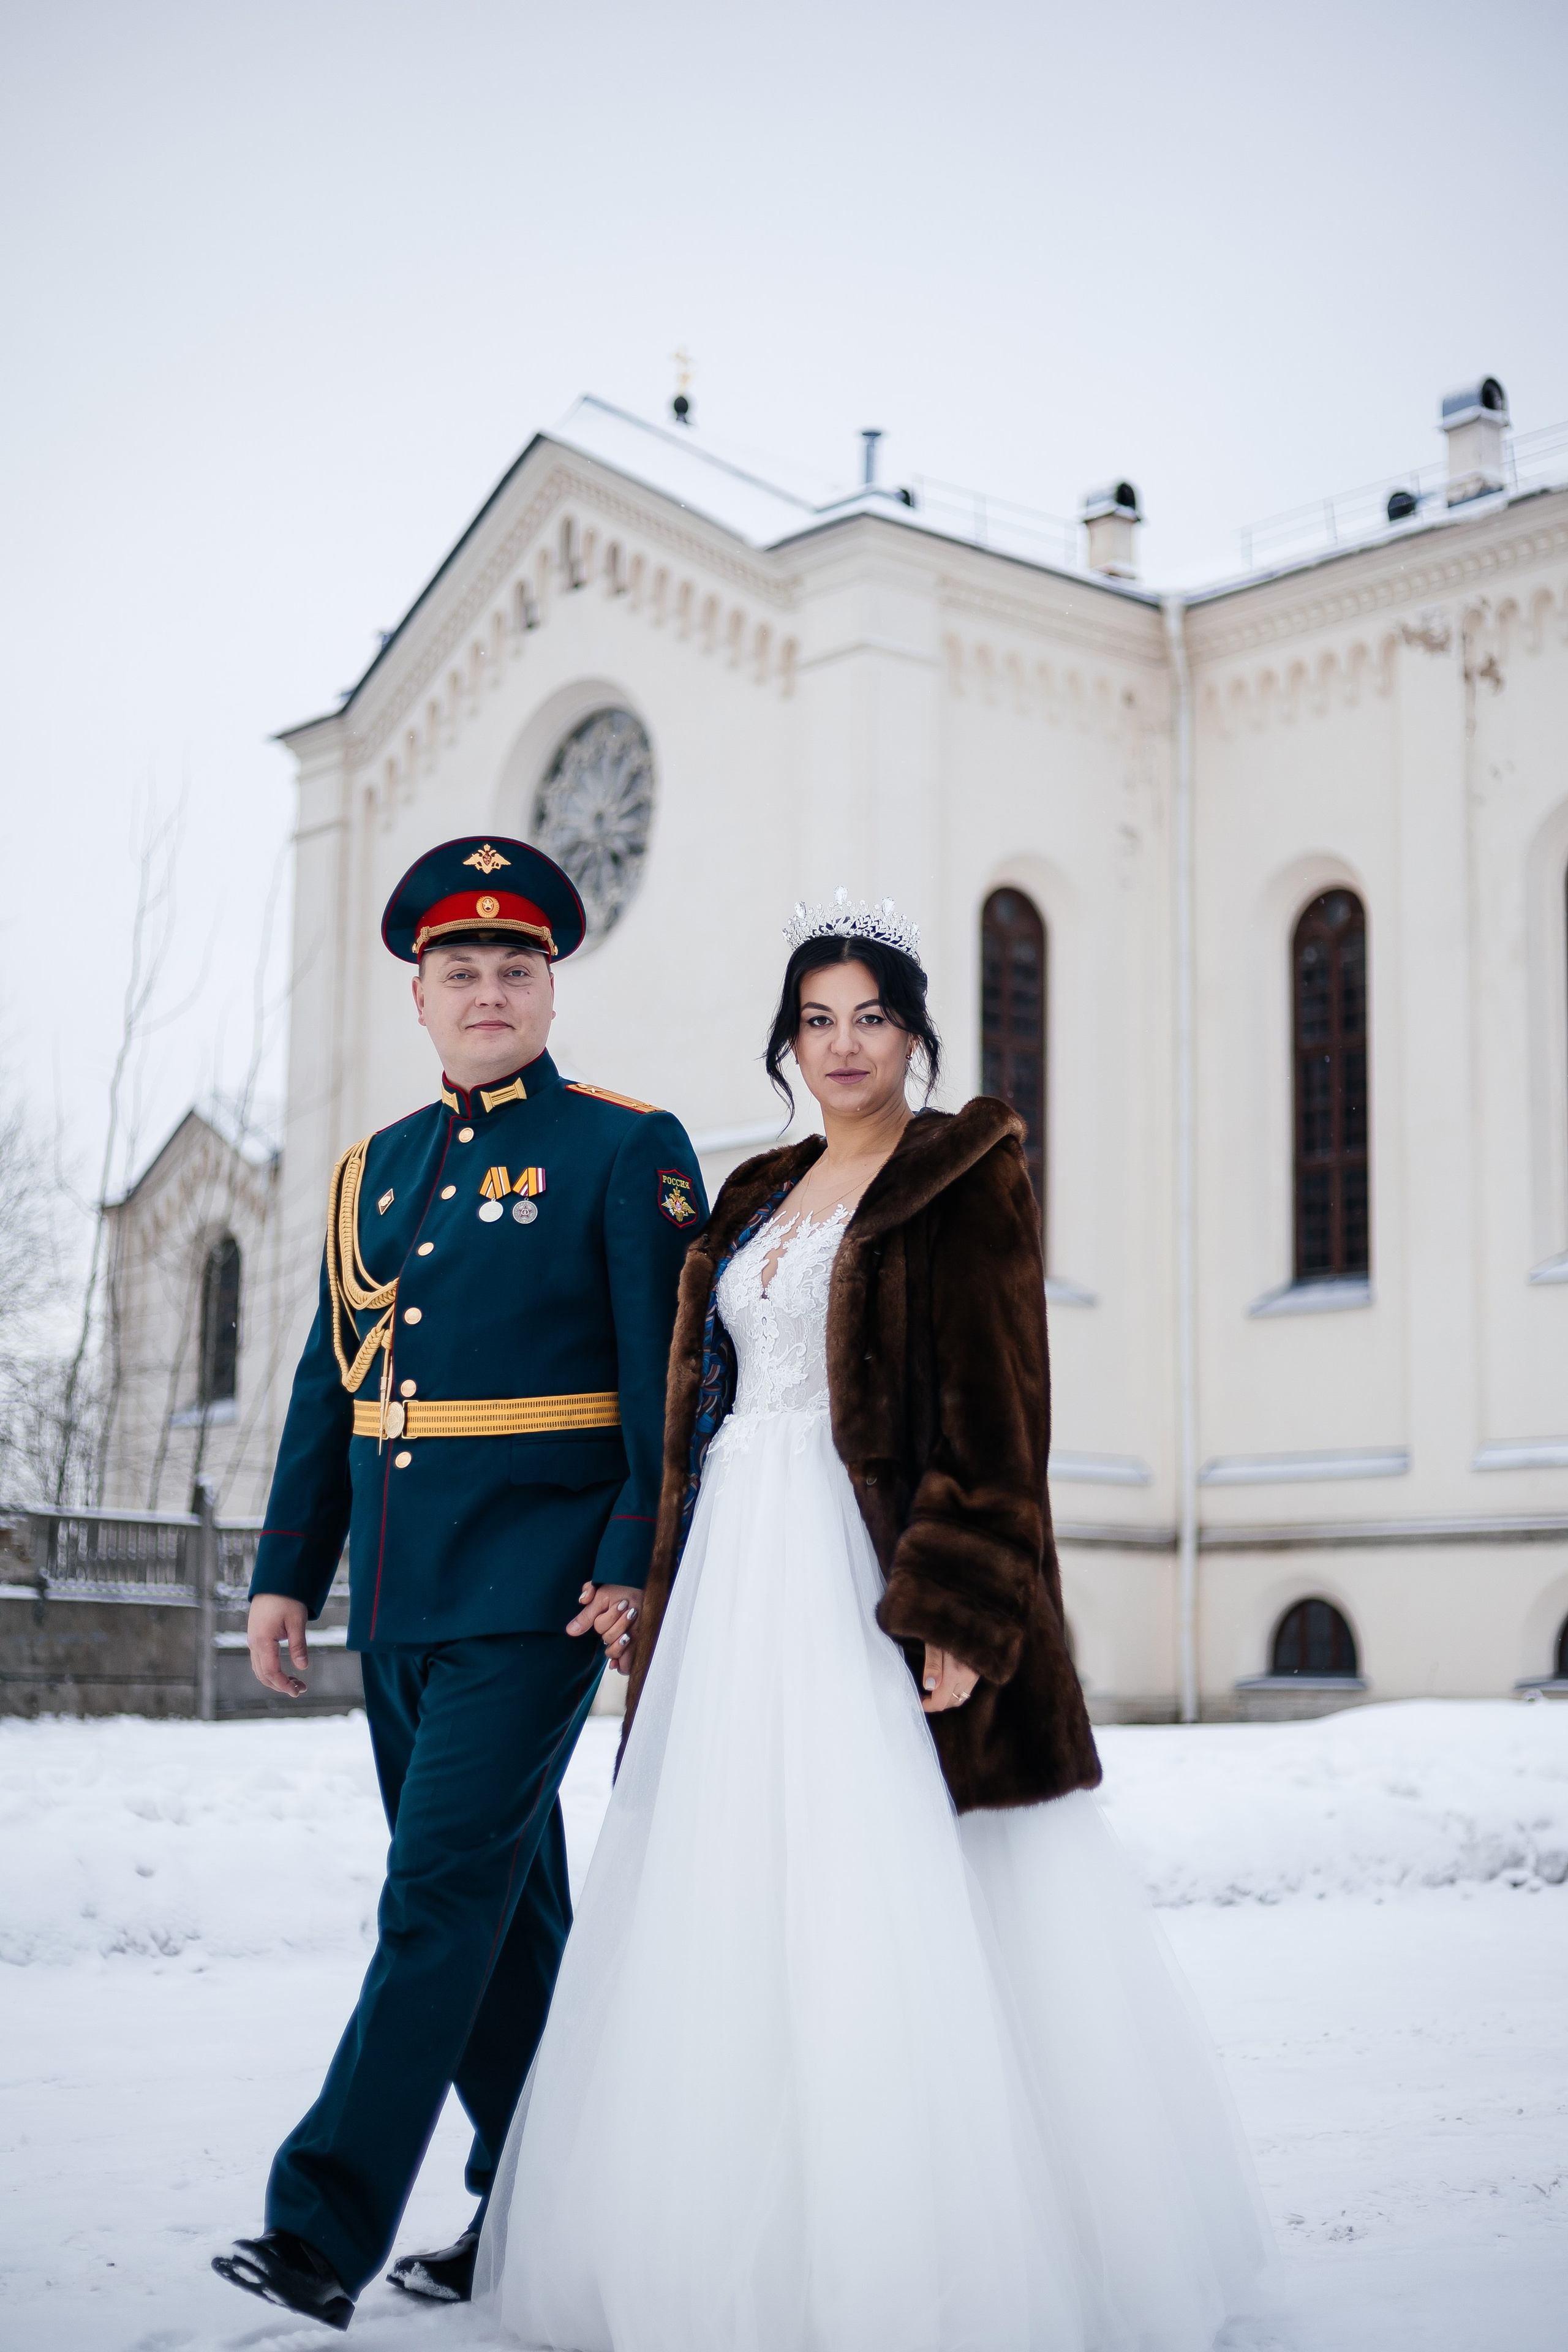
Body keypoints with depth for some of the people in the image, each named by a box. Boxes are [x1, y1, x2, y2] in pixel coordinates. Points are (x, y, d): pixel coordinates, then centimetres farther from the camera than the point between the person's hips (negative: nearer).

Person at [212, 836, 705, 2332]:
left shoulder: (626, 1153, -3)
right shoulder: (371, 1172, 15)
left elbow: (670, 1377, -8)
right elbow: (330, 1386, 16)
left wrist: (641, 1564, -16)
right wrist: (286, 1572, 12)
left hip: (534, 1588, -6)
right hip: (398, 1591, 7)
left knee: (444, 1890, -9)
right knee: (503, 1898, 14)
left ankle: (328, 2227, -6)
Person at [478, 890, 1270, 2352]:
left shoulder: (964, 1180, -2)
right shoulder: (758, 1198, 18)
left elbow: (995, 1411, -10)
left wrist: (959, 1610, -19)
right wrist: (661, 1595, 15)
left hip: (882, 1574, -7)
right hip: (744, 1577, 7)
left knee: (895, 1920, -8)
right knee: (737, 1904, 6)